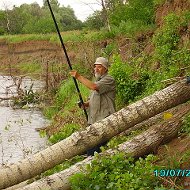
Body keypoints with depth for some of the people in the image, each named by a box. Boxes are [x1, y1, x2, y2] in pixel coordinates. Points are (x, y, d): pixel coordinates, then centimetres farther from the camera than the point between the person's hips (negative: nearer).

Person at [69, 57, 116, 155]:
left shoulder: (109, 80, -7)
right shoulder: (97, 81, 23)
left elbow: (94, 87, -24)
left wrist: (79, 77, -19)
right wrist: (85, 104, 5)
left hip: (104, 121, -9)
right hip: (93, 121, 9)